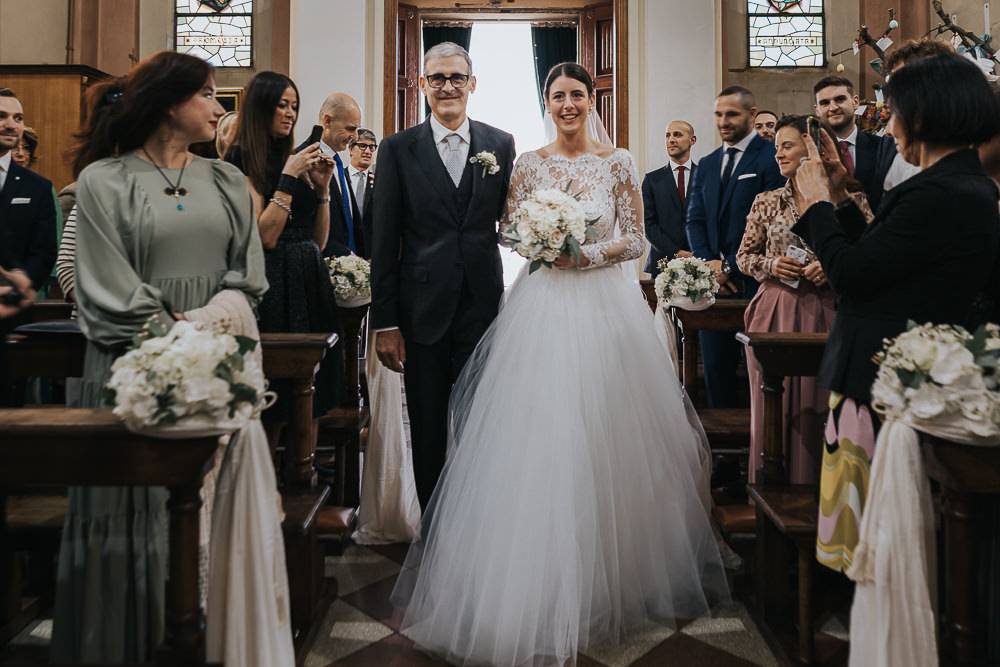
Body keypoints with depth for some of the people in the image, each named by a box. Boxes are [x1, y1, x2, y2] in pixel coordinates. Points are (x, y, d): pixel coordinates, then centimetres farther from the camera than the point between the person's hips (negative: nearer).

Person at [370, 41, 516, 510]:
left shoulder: (501, 145, 6)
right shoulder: (398, 149, 2)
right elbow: (383, 242, -1)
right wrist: (384, 322, -6)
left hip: (484, 307, 1)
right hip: (423, 310, 0)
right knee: (428, 432, 10)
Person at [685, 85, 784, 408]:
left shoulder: (771, 158, -5)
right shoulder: (707, 164, 17)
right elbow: (694, 219, 12)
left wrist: (731, 267, -11)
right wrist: (708, 263, -4)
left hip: (753, 281, -6)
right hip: (715, 283, 6)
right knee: (715, 367, 9)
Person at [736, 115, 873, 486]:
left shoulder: (850, 200, 1)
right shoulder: (766, 203, 8)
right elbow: (744, 256, 13)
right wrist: (770, 265, -6)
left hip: (824, 315, -2)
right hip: (774, 313, 2)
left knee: (816, 406, 0)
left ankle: (814, 490, 16)